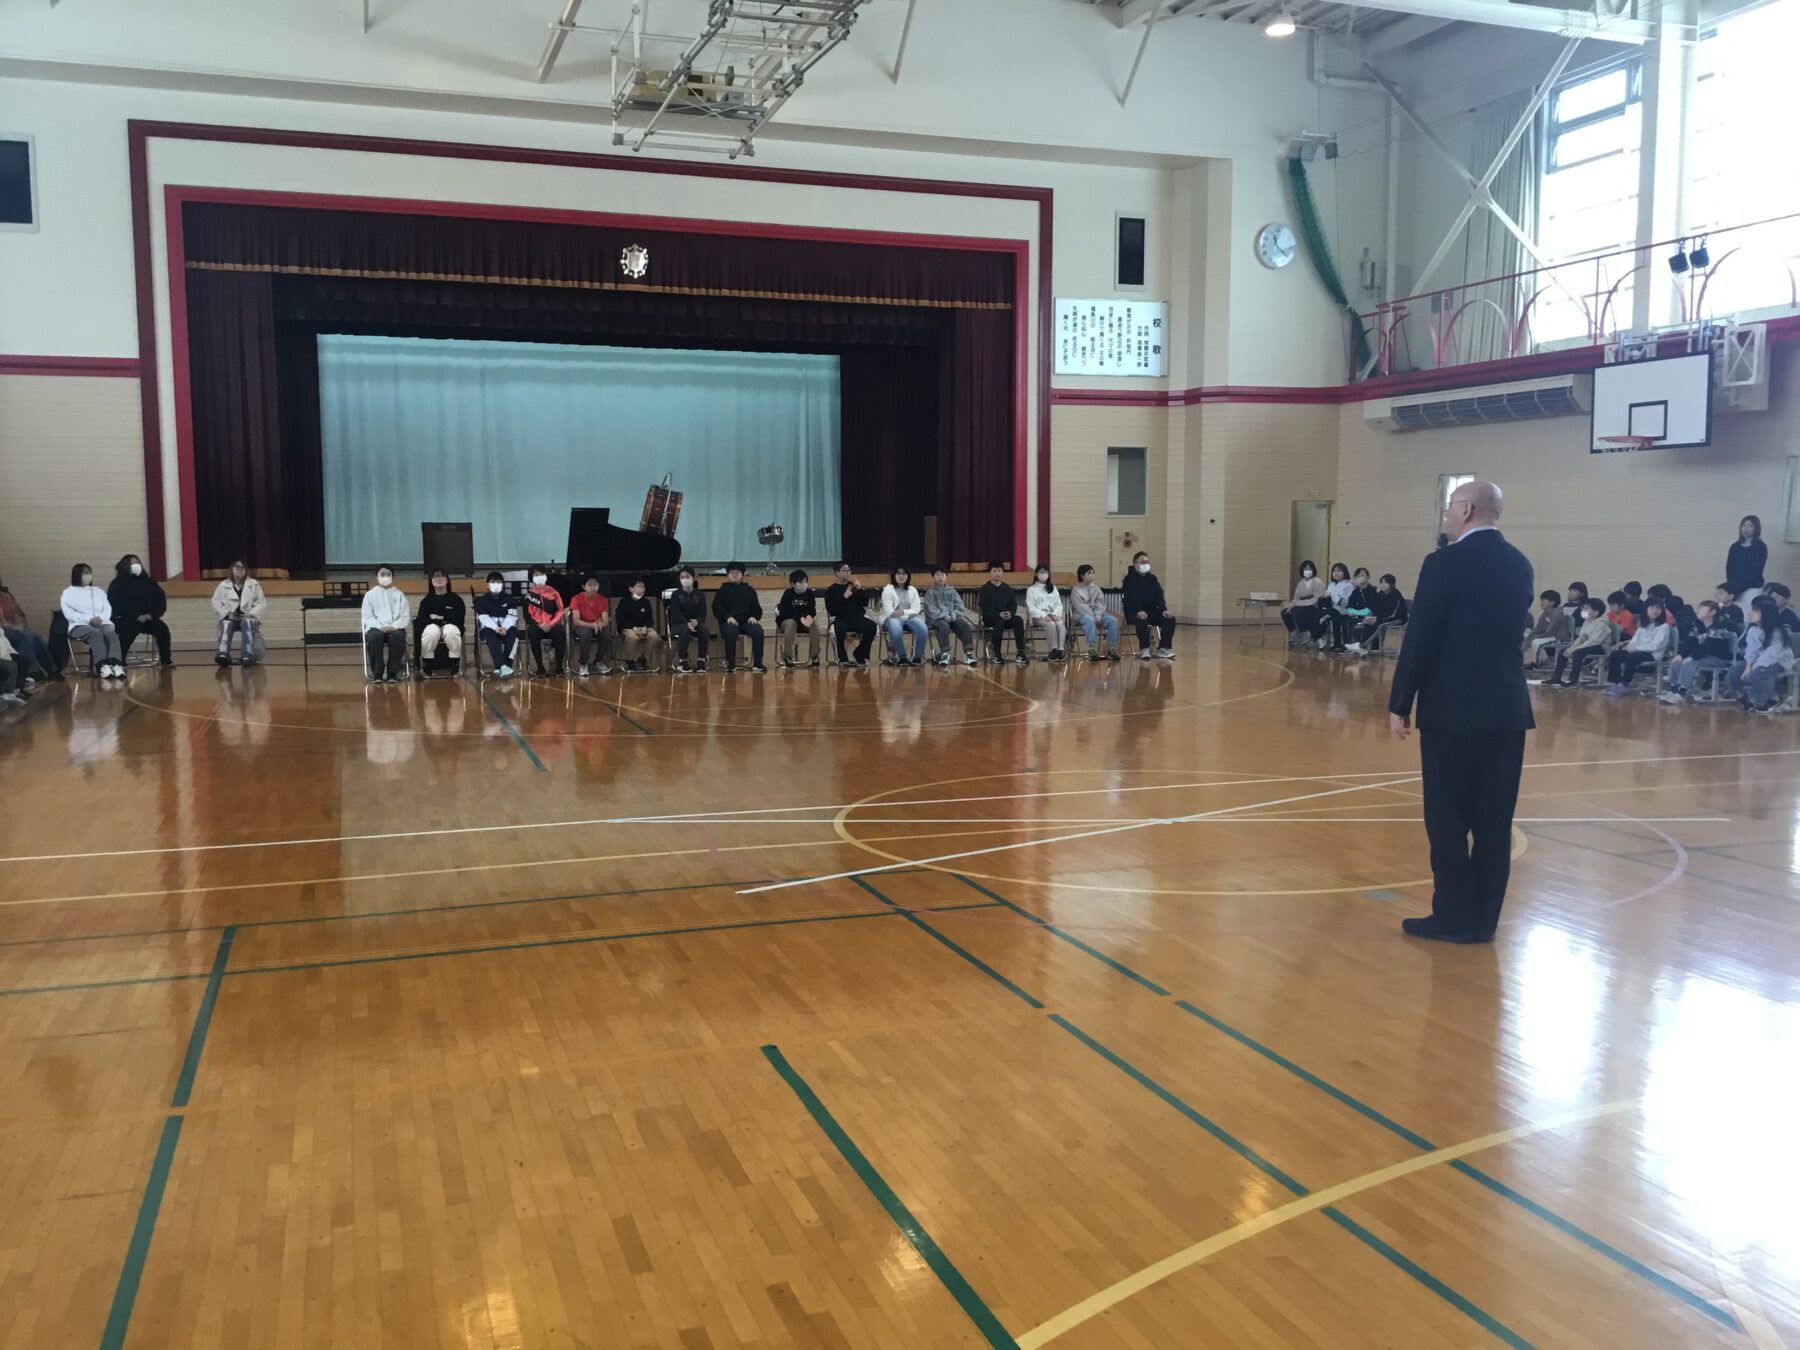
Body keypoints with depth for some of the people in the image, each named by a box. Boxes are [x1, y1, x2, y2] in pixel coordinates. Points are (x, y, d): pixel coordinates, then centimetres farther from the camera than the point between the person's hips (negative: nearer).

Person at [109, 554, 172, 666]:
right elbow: (116, 605, -10)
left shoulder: (149, 581, 14)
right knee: (129, 631, -35)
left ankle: (165, 659, -10)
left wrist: (151, 615, -8)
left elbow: (161, 600, 11)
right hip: (125, 620, -4)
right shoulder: (118, 583, 0)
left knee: (162, 628, -20)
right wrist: (136, 616, -18)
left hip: (148, 618, 4)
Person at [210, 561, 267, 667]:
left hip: (247, 618, -1)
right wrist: (227, 614, -10)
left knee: (247, 623, -36)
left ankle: (247, 655, -48)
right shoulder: (223, 585, 10)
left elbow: (262, 603, 5)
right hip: (230, 618, 1)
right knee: (225, 624, -34)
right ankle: (223, 654, -53)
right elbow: (216, 602, 6)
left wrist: (251, 614, -12)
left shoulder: (254, 584, 9)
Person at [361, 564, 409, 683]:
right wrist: (380, 626, -13)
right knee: (374, 637, -37)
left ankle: (392, 673, -26)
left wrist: (394, 626, -13)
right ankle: (377, 673, -25)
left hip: (395, 628, 0)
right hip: (376, 627, 0)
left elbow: (404, 616, 7)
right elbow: (367, 617, 6)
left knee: (397, 636, -36)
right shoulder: (370, 594, 13)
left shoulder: (399, 594, 15)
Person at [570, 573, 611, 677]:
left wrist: (600, 624, -36)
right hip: (582, 627, -3)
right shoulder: (577, 599, -13)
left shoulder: (602, 599, -4)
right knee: (587, 633, -37)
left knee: (605, 633, -31)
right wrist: (592, 625, -36)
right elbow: (576, 621, -20)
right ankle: (583, 664, -19)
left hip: (597, 627, 3)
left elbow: (605, 621, -11)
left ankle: (599, 661, -4)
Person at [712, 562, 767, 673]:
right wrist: (727, 617, -15)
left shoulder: (749, 590, 19)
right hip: (729, 622, -2)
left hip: (747, 621, 2)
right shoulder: (722, 591, 12)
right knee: (730, 632, -37)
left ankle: (757, 663, -24)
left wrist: (754, 617, -6)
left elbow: (757, 608, 17)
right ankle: (731, 664, -27)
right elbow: (717, 609, 4)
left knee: (758, 631, -29)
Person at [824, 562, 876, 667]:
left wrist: (860, 589, -6)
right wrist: (844, 597, -14)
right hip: (841, 618, -3)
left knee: (871, 626, -28)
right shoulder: (831, 590, 7)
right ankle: (843, 658, -14)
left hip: (858, 617, 3)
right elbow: (831, 610, -7)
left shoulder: (854, 586, 17)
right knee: (840, 628, -39)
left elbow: (865, 602, 9)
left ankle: (860, 656, -7)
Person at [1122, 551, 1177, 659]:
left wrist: (1164, 609, -15)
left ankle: (1163, 648, -9)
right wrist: (1139, 611, -35)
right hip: (1134, 613, -6)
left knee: (1170, 619, -16)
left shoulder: (1152, 578, 13)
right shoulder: (1129, 578, -4)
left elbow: (1159, 595, 3)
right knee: (1142, 621, -38)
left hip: (1151, 611, 6)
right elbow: (1131, 597, -19)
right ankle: (1144, 649, -24)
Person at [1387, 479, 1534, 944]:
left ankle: (1453, 916, 6)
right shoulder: (1519, 565, 8)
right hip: (1506, 706, 6)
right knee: (1494, 820, 9)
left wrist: (1400, 703, -6)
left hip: (1452, 707, -6)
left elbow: (1421, 639, -12)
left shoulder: (1445, 563, -12)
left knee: (1447, 817, 3)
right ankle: (1484, 918, 15)